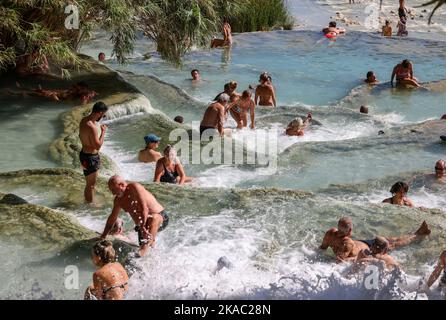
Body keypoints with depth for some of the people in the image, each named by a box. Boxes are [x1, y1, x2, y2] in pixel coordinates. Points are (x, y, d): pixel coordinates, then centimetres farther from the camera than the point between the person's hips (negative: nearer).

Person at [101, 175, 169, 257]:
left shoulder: (134, 187, -21)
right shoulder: (118, 200, 4)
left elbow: (144, 209, -29)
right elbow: (112, 218, 17)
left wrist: (143, 227, -35)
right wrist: (102, 237, 17)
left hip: (161, 217, -9)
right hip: (142, 225, 9)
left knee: (154, 218, -41)